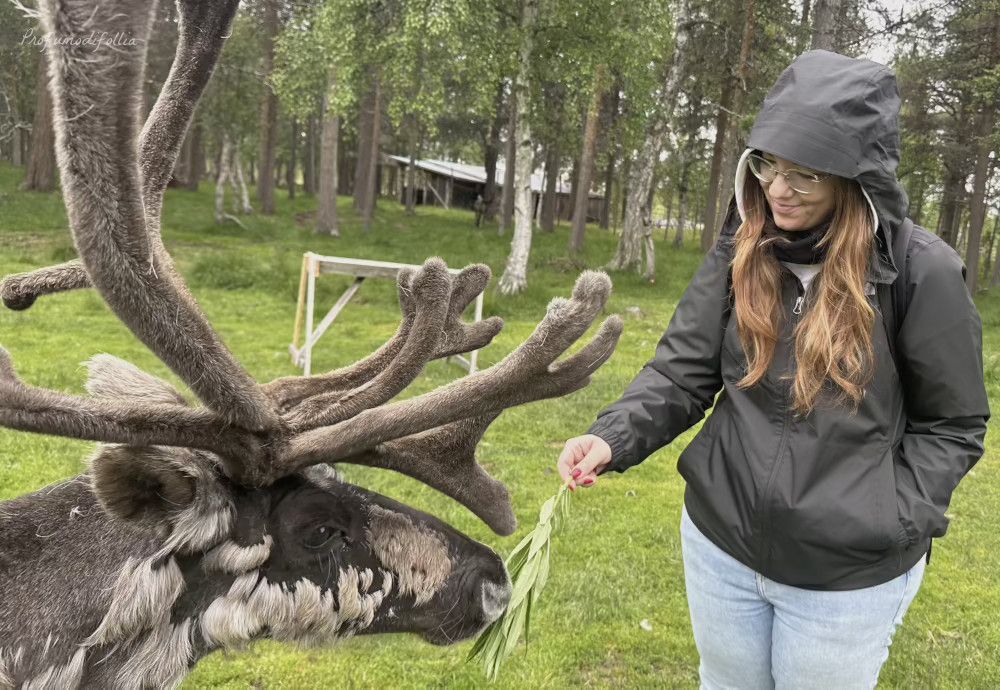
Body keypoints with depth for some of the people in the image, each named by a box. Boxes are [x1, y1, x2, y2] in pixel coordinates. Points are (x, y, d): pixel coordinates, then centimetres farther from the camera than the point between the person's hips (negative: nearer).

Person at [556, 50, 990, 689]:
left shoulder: (922, 270, -14)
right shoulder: (741, 252, -4)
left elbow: (951, 425, -5)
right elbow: (682, 372, -6)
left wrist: (892, 524, -13)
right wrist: (615, 436, -22)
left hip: (848, 578, -3)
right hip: (719, 546, 4)